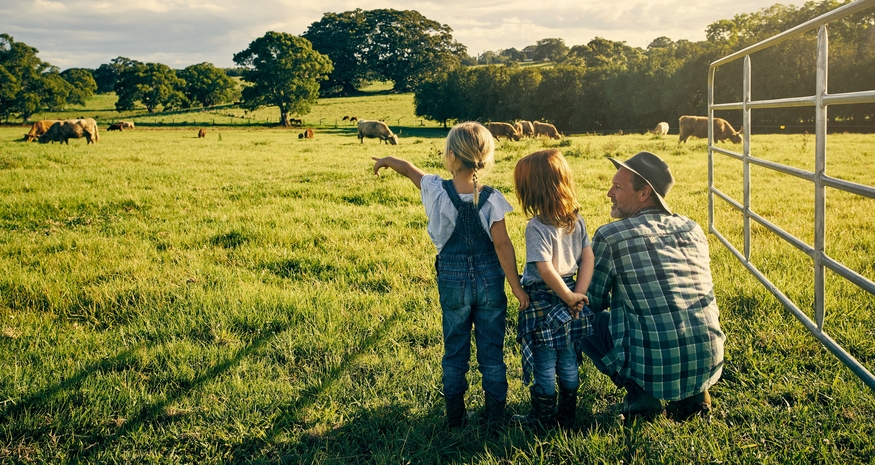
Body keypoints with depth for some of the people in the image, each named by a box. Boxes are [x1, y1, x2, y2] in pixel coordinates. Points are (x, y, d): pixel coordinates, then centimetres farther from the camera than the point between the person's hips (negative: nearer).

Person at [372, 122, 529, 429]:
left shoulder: (437, 191, -12)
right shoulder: (491, 199, -15)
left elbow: (410, 169, 7)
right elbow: (502, 245, -14)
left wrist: (388, 160, 28)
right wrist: (516, 287, -7)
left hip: (453, 282, 1)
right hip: (489, 282, 0)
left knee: (455, 352, 15)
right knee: (492, 351, 11)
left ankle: (455, 418, 26)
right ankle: (495, 417, 21)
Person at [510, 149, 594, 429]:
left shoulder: (537, 227, -21)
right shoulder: (576, 221, 0)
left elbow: (546, 270, -25)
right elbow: (588, 258, 0)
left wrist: (569, 297, -14)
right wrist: (578, 294, -3)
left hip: (542, 302, -6)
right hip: (567, 299, 6)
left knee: (544, 365, 7)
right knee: (568, 361, 16)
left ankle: (542, 419, 19)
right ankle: (567, 415, 28)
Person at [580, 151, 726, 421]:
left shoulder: (610, 237, -9)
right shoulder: (693, 229, 7)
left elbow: (592, 302, 4)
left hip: (655, 371, -6)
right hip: (710, 365, 6)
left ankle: (641, 398, 5)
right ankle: (694, 394, 18)